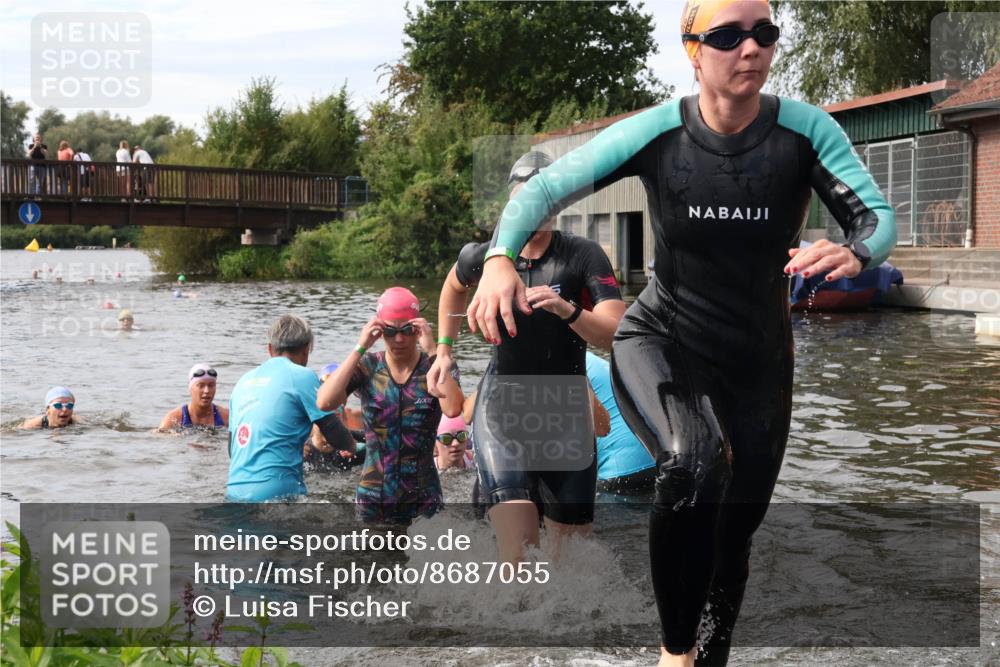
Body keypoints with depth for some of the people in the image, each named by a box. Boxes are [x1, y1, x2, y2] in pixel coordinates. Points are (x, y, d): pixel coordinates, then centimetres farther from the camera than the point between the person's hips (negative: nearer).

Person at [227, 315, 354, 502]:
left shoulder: (244, 380, 17)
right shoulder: (302, 376, -4)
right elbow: (332, 430, -6)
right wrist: (353, 445, 16)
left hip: (235, 490, 7)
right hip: (277, 491, -7)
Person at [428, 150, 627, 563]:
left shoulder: (584, 257, -7)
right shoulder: (487, 257, 0)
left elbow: (616, 336, -18)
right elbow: (454, 286, 26)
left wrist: (567, 310, -33)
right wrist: (444, 348, 23)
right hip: (503, 405, 0)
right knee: (518, 555, -18)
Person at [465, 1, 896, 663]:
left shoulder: (805, 129, -13)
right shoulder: (658, 131, -14)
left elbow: (879, 217, -17)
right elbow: (546, 185, -13)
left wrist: (855, 254, -42)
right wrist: (501, 256, -33)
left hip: (756, 360, 2)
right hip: (658, 341, -2)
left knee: (736, 531, 11)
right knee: (694, 462, -33)